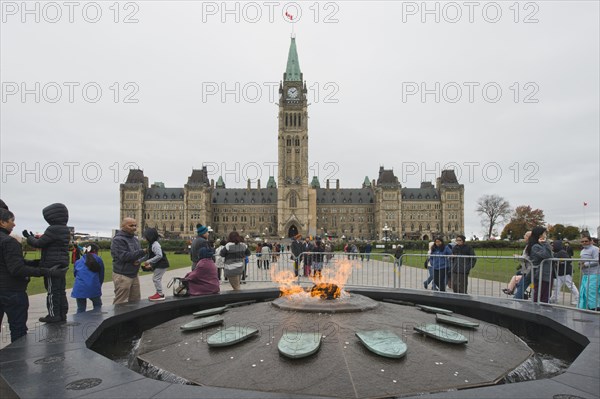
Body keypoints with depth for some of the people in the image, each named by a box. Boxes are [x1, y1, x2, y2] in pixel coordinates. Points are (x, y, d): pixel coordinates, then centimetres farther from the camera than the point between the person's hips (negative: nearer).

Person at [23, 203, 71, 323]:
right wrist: (34, 237, 19)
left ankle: (53, 315, 8)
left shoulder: (53, 229, -17)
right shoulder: (65, 230, 10)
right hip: (62, 263, 8)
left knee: (52, 290, 1)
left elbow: (39, 243, -12)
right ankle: (62, 314, 19)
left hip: (52, 264, -8)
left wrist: (29, 237, 7)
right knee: (61, 290, 13)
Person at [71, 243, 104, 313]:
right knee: (97, 306, 18)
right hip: (93, 288, -3)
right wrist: (99, 285, 26)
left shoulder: (78, 261, 16)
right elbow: (101, 275, 11)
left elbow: (75, 274, 22)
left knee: (81, 309, 13)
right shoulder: (98, 259, 6)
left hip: (79, 288, 3)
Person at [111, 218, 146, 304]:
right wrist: (142, 252, -26)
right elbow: (123, 256, -22)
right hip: (122, 275, -8)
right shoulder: (118, 240, -12)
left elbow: (138, 253, 17)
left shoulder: (135, 239, 14)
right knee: (120, 303, -3)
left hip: (134, 275, 8)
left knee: (135, 301, 13)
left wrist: (138, 260, -7)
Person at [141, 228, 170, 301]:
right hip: (158, 265, 10)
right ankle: (158, 293, 28)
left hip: (161, 264, -10)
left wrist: (149, 261, -26)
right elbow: (148, 255, 17)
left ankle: (160, 295, 2)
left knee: (156, 278, -6)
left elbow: (159, 255, -28)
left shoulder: (155, 245, -21)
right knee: (156, 279, 17)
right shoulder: (151, 244, 10)